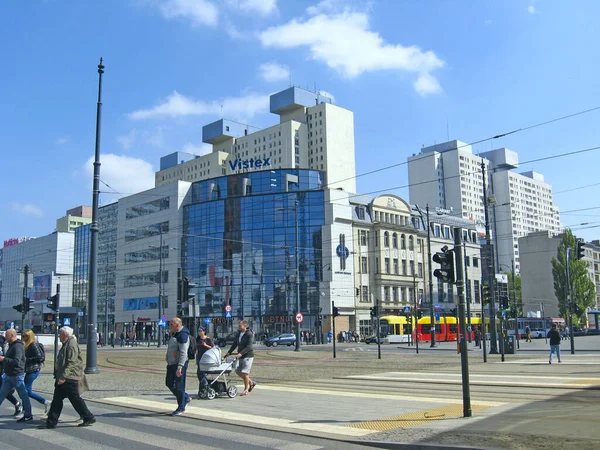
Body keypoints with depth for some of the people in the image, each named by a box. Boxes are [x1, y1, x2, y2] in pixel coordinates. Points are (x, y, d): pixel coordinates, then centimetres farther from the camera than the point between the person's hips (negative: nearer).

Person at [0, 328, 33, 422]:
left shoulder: (18, 346, -19)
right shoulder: (12, 345, 13)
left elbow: (16, 361, -30)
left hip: (17, 375, -10)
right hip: (9, 376, 10)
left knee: (24, 395, 1)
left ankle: (28, 416, 10)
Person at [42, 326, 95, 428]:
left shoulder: (72, 344, -16)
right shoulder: (65, 344, 16)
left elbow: (71, 363, -24)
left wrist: (63, 377, -28)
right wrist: (58, 376, 23)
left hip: (70, 378, -10)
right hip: (62, 378, 10)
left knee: (75, 399, -2)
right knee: (57, 400, 8)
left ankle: (89, 418, 9)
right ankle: (51, 422, 13)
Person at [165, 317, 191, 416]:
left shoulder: (182, 335, -17)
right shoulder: (174, 334, 15)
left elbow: (183, 353, -24)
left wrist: (179, 367, -29)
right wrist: (169, 363, 23)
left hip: (179, 364, -10)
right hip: (171, 364, 10)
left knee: (179, 386, -3)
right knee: (169, 383, 14)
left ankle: (181, 408, 8)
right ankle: (186, 398, 28)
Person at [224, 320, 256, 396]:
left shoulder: (249, 334, -13)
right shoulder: (238, 333, 10)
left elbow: (249, 346, -22)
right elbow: (235, 344, 15)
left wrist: (241, 353, -32)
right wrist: (229, 352, 6)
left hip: (248, 356, -8)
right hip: (240, 356, 8)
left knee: (244, 372, -8)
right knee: (238, 371, 8)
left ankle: (246, 390, 5)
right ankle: (251, 383, 24)